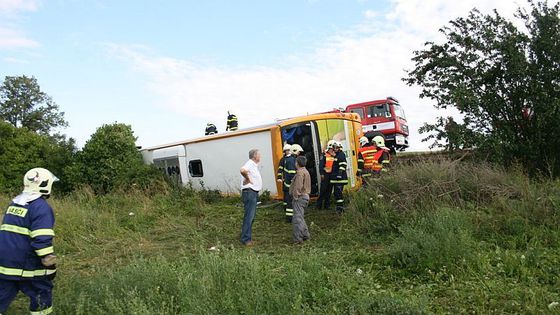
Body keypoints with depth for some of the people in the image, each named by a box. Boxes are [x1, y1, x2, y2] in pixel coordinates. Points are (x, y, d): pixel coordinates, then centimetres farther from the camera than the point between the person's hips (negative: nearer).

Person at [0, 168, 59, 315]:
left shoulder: (14, 203, 12)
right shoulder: (41, 207, -16)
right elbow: (42, 241, -22)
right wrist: (50, 266, -14)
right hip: (28, 267, -7)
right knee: (41, 299, 9)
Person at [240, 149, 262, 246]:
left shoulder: (254, 165, 17)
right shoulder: (250, 163, -15)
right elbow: (242, 170, -37)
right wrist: (248, 179, -21)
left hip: (253, 193, 11)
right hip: (249, 192, -11)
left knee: (251, 216, 16)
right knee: (249, 216, -8)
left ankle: (248, 237, 25)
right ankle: (245, 239, -3)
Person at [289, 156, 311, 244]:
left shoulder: (300, 172, -16)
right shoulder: (306, 171, 16)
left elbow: (298, 186, -23)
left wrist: (295, 196, -16)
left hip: (300, 197, -11)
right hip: (305, 196, 11)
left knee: (298, 218, -7)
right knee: (301, 217, 20)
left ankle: (298, 239, -4)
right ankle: (305, 235, 25)